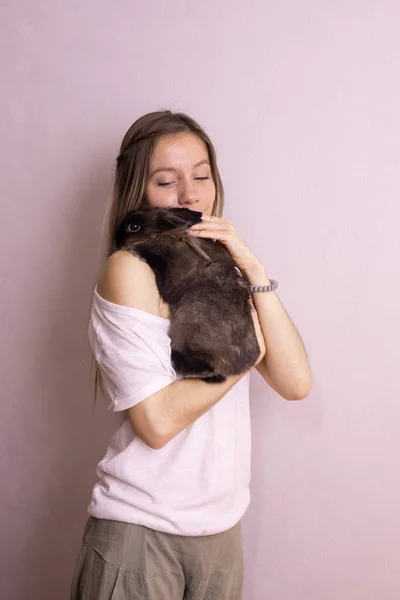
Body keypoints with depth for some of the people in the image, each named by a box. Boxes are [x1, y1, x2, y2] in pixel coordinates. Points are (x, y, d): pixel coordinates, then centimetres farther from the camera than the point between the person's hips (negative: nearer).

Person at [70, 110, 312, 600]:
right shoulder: (129, 269, -13)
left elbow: (295, 383, -5)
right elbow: (158, 422, -21)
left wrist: (254, 270, -12)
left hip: (224, 524, 6)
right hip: (140, 530, -6)